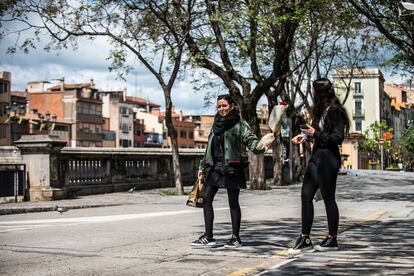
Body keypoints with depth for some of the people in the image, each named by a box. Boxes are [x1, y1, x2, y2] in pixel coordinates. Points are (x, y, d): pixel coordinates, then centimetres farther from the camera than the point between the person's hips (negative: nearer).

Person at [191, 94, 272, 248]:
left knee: (233, 202, 0)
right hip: (214, 167, 6)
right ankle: (208, 236, 7)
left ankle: (236, 238, 9)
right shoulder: (217, 124, 15)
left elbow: (251, 140, -13)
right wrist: (203, 166, 21)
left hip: (232, 167, -6)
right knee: (206, 198, 1)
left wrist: (261, 147, -34)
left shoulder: (239, 124, -3)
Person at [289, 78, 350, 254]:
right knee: (306, 195, 4)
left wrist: (315, 134, -16)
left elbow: (337, 138, -17)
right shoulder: (320, 110, 14)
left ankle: (332, 240, 15)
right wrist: (305, 136, 8)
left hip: (328, 159, -9)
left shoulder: (334, 111, -13)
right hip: (316, 157, 9)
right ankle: (305, 239, 8)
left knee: (328, 198, 1)